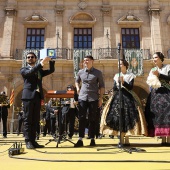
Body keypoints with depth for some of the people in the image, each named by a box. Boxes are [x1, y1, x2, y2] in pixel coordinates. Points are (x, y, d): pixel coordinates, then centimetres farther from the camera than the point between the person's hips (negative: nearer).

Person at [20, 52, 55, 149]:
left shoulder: (40, 70, 23)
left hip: (37, 96, 4)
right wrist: (41, 63, -19)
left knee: (35, 120, 2)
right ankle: (28, 141, -5)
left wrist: (51, 61, -1)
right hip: (28, 96, -4)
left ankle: (33, 140, 5)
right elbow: (30, 73, -12)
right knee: (28, 119, -6)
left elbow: (51, 70, 15)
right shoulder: (24, 69, 9)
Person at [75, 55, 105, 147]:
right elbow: (77, 81, 25)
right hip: (82, 97, 2)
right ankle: (80, 139, 3)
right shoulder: (80, 72, 8)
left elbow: (101, 86, 2)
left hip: (93, 98, -2)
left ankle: (92, 139, 16)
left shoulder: (98, 73, 0)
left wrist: (101, 98, -4)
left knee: (92, 119, 5)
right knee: (81, 118, -1)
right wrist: (78, 88, 6)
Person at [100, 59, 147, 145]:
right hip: (118, 98, 3)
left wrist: (123, 82, -17)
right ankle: (121, 140, 6)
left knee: (128, 117, -7)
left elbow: (131, 87, -5)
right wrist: (118, 83, -9)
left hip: (128, 97, -2)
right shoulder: (116, 76, 15)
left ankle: (127, 139, 3)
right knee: (118, 117, -3)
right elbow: (114, 89, 9)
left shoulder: (130, 75, 6)